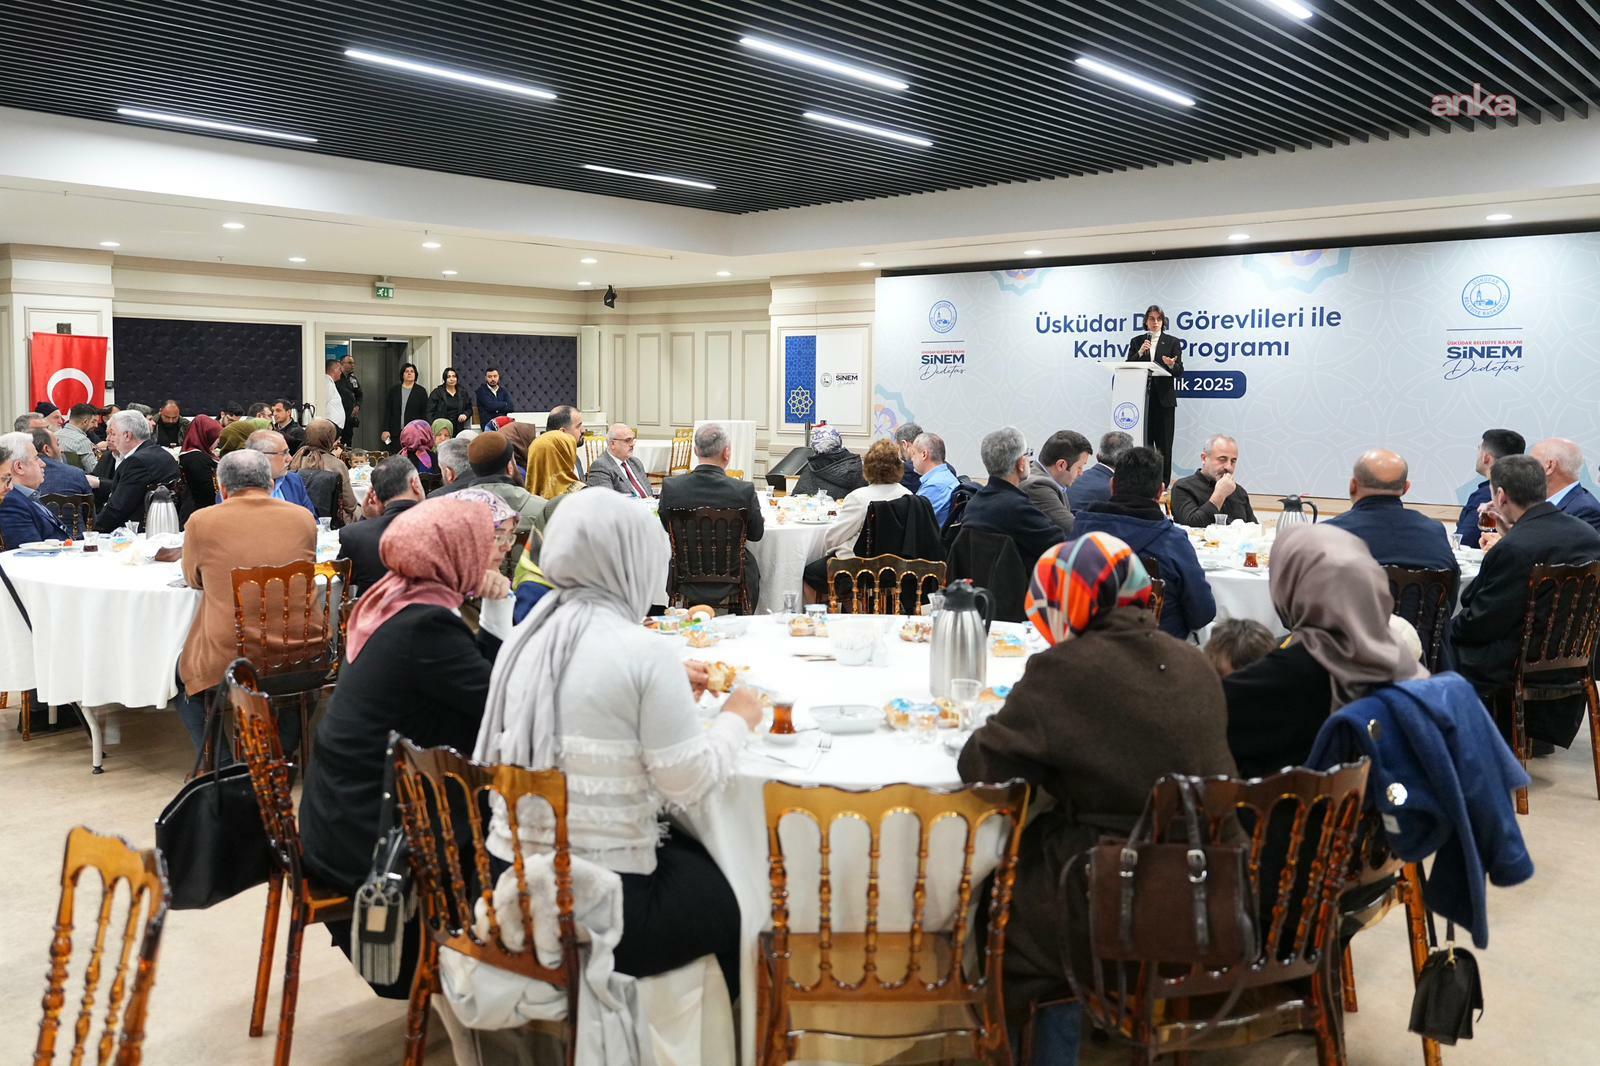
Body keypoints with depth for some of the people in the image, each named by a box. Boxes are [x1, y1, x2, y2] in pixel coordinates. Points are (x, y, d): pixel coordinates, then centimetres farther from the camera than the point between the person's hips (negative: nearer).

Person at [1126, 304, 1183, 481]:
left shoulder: (1172, 342, 6)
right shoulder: (1136, 342, 11)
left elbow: (1180, 372, 0)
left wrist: (1172, 365, -22)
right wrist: (1140, 353, -12)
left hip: (1164, 399, -1)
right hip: (1142, 398, 1)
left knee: (1164, 443, -1)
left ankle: (1163, 483, 2)